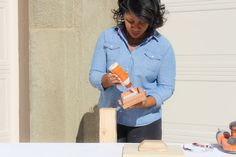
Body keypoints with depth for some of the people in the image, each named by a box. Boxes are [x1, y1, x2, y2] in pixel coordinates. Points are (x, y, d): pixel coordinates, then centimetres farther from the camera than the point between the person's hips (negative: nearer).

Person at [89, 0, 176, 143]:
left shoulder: (163, 45, -6)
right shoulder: (107, 37, -1)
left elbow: (166, 87, -5)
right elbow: (94, 75, -2)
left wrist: (146, 102, -23)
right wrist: (106, 80, -24)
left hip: (145, 122, -1)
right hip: (110, 119, 1)